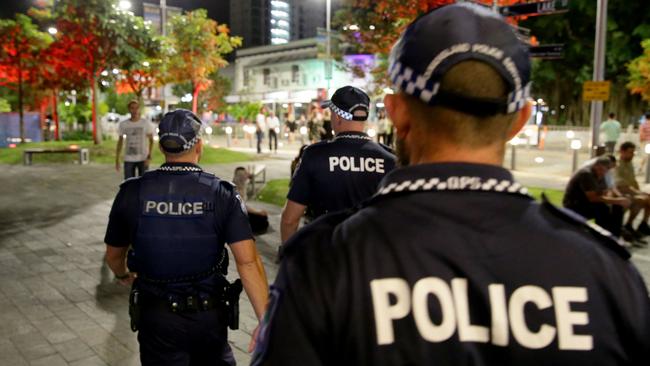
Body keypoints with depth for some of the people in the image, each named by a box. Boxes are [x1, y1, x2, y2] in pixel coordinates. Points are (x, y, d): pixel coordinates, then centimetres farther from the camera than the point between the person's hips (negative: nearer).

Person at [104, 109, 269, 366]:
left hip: (156, 317, 1)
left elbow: (114, 255, 5)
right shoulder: (222, 194, -13)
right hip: (209, 315, 0)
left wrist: (124, 276, 27)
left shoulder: (132, 193, -9)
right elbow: (248, 262, -20)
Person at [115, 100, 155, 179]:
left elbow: (151, 140, -3)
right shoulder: (123, 124, 3)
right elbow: (120, 142, 9)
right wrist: (117, 160, 8)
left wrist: (149, 156, -14)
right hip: (128, 159, 1)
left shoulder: (146, 123, -3)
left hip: (143, 159, -1)